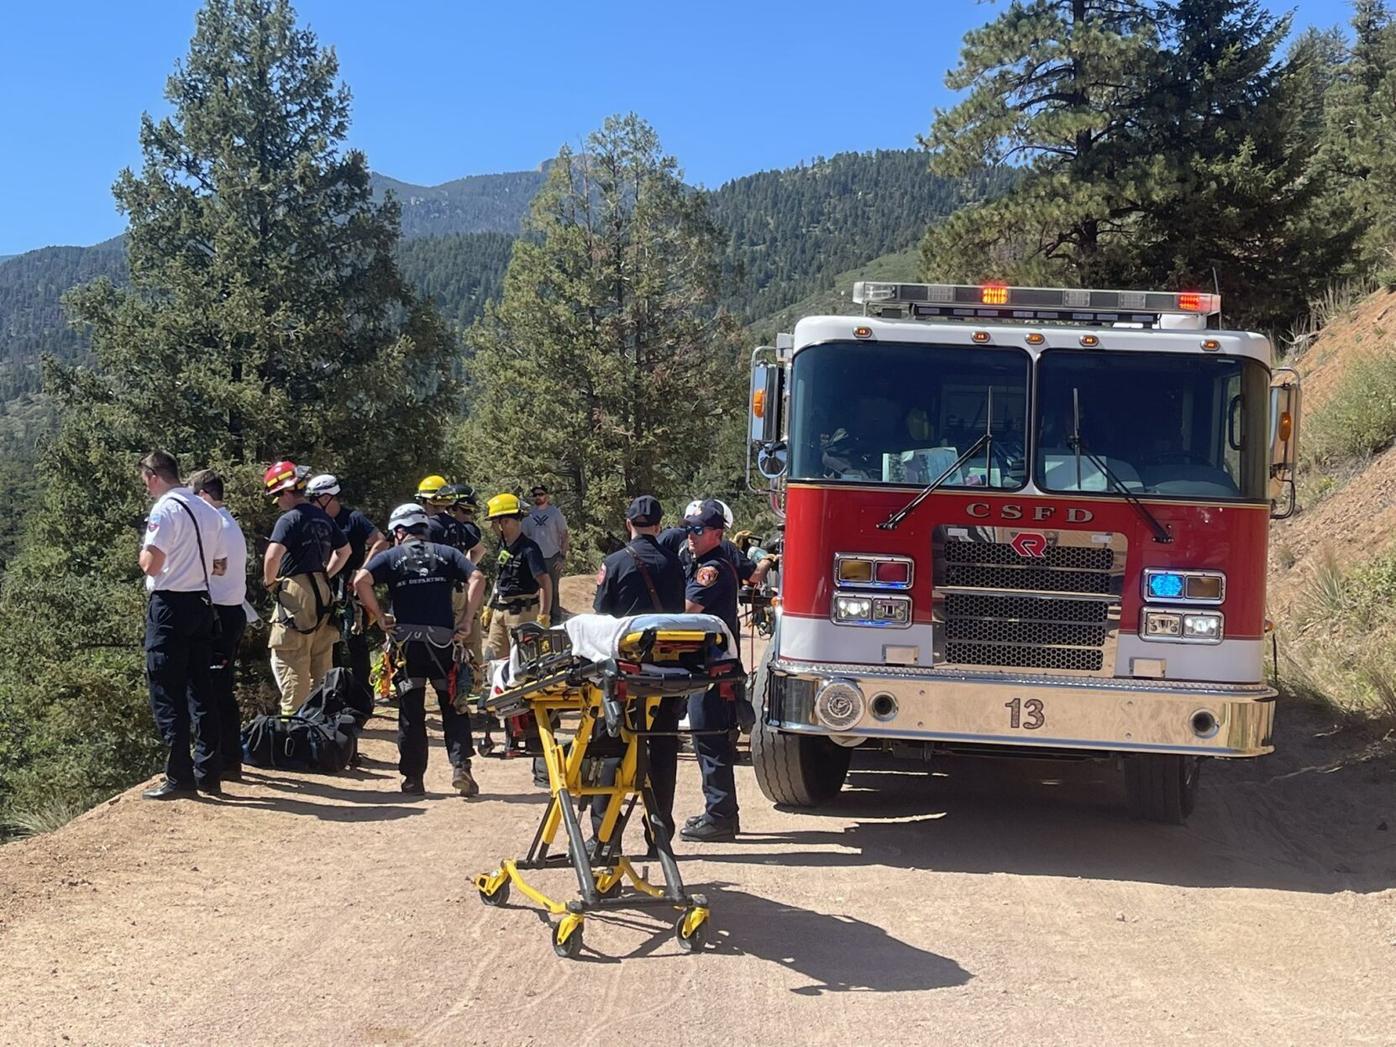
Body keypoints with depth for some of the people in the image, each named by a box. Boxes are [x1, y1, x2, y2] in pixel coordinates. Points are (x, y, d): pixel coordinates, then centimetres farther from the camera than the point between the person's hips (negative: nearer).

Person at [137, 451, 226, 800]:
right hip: (202, 604, 8)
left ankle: (179, 777, -4)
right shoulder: (209, 512, 12)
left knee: (167, 693, -3)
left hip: (169, 605, -7)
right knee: (201, 690, 11)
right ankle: (209, 773, 14)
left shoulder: (164, 510, -12)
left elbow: (151, 563, -17)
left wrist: (145, 550, 2)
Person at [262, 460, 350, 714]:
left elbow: (273, 555, -27)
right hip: (323, 598, 8)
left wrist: (269, 581, -10)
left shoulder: (290, 519, -13)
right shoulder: (323, 517, 13)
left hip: (296, 596, -8)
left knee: (292, 670, -3)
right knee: (322, 668, 15)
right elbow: (345, 551, 25)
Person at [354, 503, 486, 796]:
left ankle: (413, 778, 9)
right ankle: (460, 766, -7)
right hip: (444, 639, 1)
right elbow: (477, 579, -4)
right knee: (454, 708, 8)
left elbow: (361, 581, -10)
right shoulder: (446, 554, 12)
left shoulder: (391, 557, 8)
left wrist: (380, 617, -2)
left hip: (407, 640, -1)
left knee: (411, 712, 7)